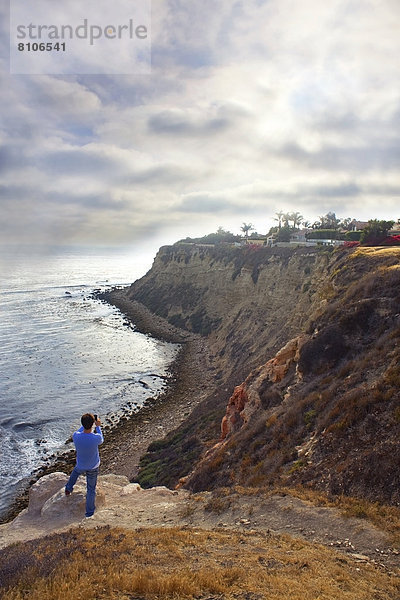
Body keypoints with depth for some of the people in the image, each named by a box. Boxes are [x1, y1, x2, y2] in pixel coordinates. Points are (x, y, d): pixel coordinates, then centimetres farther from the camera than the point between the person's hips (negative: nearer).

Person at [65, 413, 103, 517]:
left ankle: (68, 488, 51)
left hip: (80, 466, 2)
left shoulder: (76, 436, -27)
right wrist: (98, 427, 1)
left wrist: (85, 424, 2)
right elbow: (101, 440, -6)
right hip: (93, 467, -2)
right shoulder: (96, 438, -32)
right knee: (91, 489, 16)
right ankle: (90, 511, 29)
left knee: (75, 472, 38)